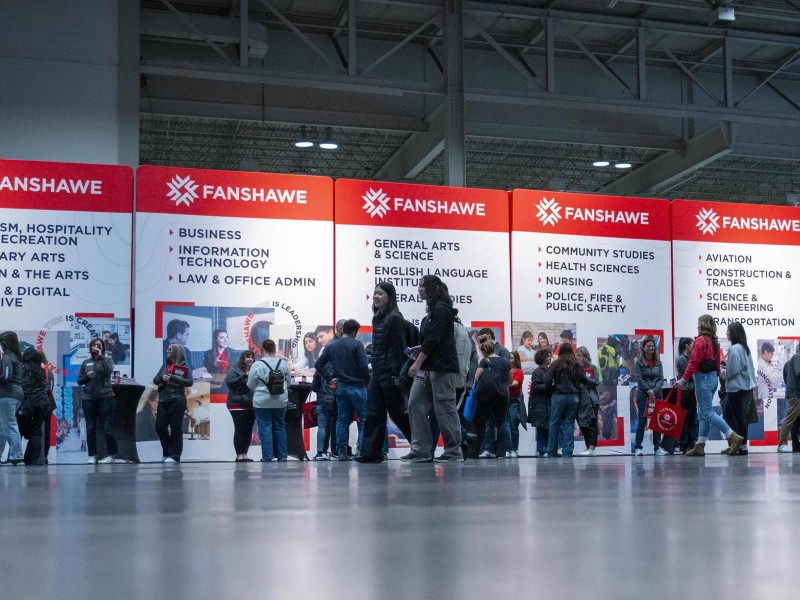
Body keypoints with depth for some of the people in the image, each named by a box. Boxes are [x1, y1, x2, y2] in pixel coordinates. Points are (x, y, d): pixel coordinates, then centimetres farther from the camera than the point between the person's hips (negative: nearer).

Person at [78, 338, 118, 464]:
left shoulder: (107, 360, 6)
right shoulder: (86, 363, 13)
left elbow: (109, 370, -15)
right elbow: (79, 381, 12)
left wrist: (101, 356, -13)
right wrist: (87, 376, -7)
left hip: (105, 397, -3)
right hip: (89, 398, 3)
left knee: (107, 428, -4)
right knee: (90, 429, 3)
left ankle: (112, 455, 1)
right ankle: (92, 456, 8)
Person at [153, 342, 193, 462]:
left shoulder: (184, 366, -1)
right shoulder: (165, 365, 16)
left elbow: (190, 382, -12)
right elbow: (155, 380, 15)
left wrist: (172, 378, -17)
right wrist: (162, 377, -7)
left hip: (177, 401, -6)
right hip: (163, 401, 6)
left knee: (175, 429, -1)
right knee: (160, 427, 4)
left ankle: (174, 456, 5)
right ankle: (167, 453, 20)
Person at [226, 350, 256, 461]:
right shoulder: (235, 370, -3)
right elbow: (229, 382, -16)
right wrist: (244, 376, -24)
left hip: (251, 405, 6)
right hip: (238, 405, -6)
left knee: (249, 430, 7)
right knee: (239, 430, -3)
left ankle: (245, 454, 14)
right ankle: (239, 455, 1)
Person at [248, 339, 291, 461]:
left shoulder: (257, 365, -13)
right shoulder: (283, 363, -1)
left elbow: (250, 385, -5)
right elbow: (288, 382, 8)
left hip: (262, 402, -4)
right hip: (280, 401, 4)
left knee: (265, 427, 2)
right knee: (280, 427, 13)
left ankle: (267, 456, 0)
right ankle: (282, 455, 16)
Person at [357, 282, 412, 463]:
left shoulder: (394, 318, -10)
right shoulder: (377, 319, 15)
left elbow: (399, 348, -14)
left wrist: (396, 375, -19)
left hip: (389, 372, -8)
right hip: (377, 372, 8)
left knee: (398, 413, -2)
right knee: (373, 414, 5)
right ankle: (370, 452, 6)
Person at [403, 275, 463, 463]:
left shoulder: (441, 309, -10)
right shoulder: (432, 310, 18)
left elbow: (434, 339, -17)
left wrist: (418, 362, -18)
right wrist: (420, 349, 11)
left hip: (442, 368, -10)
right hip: (427, 368, 10)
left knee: (445, 409, -4)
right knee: (415, 405, 3)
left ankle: (454, 452, 4)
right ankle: (420, 450, 5)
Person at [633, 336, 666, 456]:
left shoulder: (658, 362, 9)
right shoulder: (639, 362, 0)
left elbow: (661, 379, 5)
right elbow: (639, 379, -7)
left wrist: (654, 390, -10)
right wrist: (648, 390, -14)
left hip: (657, 394, 3)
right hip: (643, 394, -3)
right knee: (642, 421, -4)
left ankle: (658, 447, 7)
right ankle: (638, 447, -2)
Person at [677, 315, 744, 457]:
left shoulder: (700, 340, -12)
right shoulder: (714, 341, 14)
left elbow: (694, 361, -17)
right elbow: (717, 361, 15)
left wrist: (684, 379, -15)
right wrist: (716, 376, 19)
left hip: (703, 378, -9)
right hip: (713, 378, 9)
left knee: (707, 413, -9)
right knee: (703, 413, 10)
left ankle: (733, 436, -17)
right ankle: (700, 446, 11)